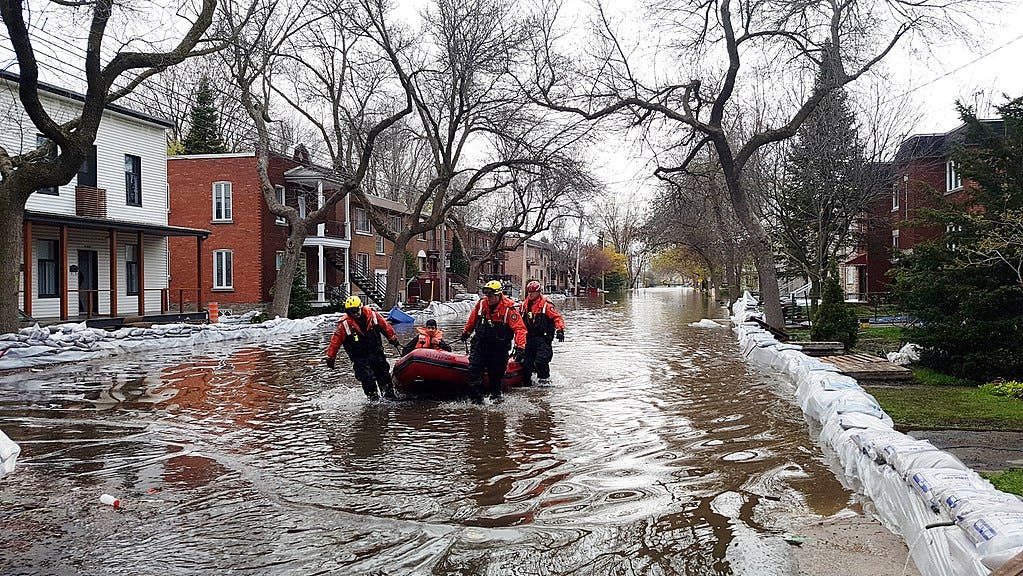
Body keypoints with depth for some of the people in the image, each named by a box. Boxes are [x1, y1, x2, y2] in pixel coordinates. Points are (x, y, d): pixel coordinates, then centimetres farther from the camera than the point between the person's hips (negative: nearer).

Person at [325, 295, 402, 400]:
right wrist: (330, 358, -5)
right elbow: (335, 341, -7)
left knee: (384, 375, 8)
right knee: (368, 378, -15)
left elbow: (385, 326, 9)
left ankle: (390, 397, 22)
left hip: (376, 353, 3)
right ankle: (374, 398, -1)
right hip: (359, 358, -3)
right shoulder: (345, 324, -13)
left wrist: (393, 339, 18)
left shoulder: (372, 314, -6)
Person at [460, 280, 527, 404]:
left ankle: (495, 395, 31)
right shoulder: (481, 304, -4)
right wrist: (466, 332, 30)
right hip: (480, 343, 3)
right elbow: (472, 320, 16)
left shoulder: (508, 308, -18)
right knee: (474, 370, -8)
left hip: (499, 348, -3)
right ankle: (476, 398, -3)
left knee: (496, 373, 10)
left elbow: (519, 328, -22)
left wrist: (520, 347, -33)